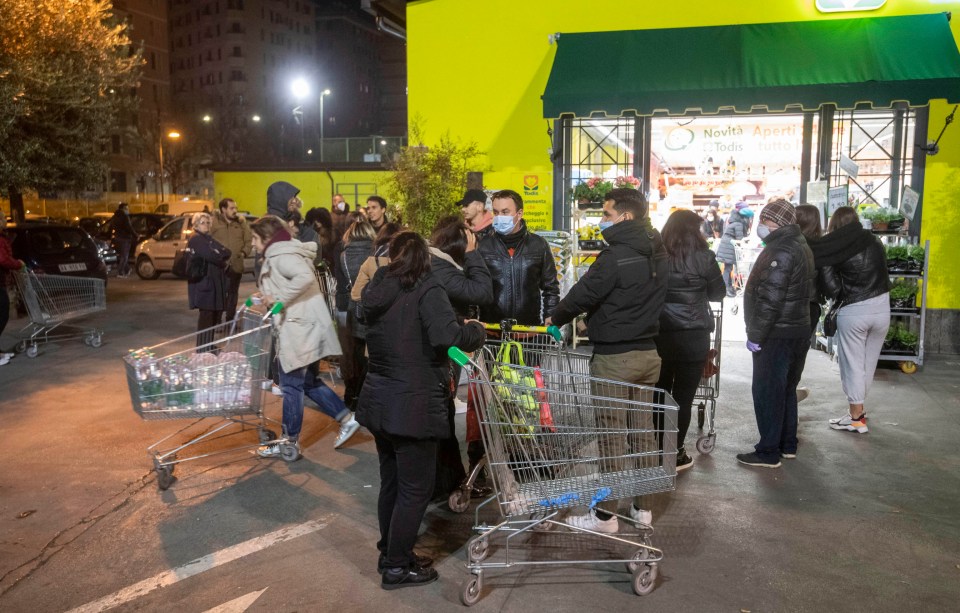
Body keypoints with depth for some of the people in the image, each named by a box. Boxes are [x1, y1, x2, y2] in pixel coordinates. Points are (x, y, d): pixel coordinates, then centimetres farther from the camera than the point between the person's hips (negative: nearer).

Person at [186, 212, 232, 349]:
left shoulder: (209, 239, 20)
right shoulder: (196, 240, -7)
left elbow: (227, 253, 8)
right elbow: (211, 256, -20)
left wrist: (219, 255, -11)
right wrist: (223, 263, -3)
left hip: (216, 282, 9)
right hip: (204, 283, -9)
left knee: (216, 313, 10)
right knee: (206, 314, -8)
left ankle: (209, 346, 20)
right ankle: (203, 349, -3)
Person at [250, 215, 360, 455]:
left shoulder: (280, 255, -13)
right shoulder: (279, 254, 20)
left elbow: (305, 276, -30)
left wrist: (279, 298, -24)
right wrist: (270, 297, 9)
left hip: (299, 329, -10)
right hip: (300, 327, 10)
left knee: (291, 385, 0)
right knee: (308, 382, 16)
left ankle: (290, 442, 10)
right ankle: (347, 418, 19)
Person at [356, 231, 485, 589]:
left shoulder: (377, 290, 8)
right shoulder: (425, 291, -15)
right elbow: (448, 337, -28)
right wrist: (476, 331, -11)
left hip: (379, 402, 8)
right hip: (413, 407, -8)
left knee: (391, 481, 20)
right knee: (416, 488, 5)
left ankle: (390, 552, 34)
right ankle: (397, 566, 15)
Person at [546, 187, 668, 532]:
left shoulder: (615, 257, -19)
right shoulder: (658, 255, 8)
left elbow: (584, 293, -15)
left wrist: (556, 318, 4)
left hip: (614, 357, -8)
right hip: (648, 352, 8)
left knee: (612, 434, 0)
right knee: (643, 429, 14)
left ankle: (606, 513, 9)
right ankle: (642, 505, 25)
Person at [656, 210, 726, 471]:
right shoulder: (703, 257, -7)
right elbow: (717, 294, 6)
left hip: (658, 333, 3)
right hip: (692, 336, -2)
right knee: (683, 397, 6)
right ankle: (675, 454, 13)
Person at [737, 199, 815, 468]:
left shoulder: (780, 251, -19)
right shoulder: (801, 247, 14)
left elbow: (770, 299, -24)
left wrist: (755, 335, -18)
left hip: (777, 335, -10)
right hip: (799, 331, 10)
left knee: (767, 392, -3)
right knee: (787, 389, 18)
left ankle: (768, 453, 2)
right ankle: (787, 445, 28)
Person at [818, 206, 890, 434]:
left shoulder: (832, 251, -12)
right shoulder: (874, 242, 2)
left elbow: (832, 290, -12)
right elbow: (884, 275, 7)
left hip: (853, 312, -4)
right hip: (881, 308, 4)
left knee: (853, 364, 7)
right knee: (868, 364, 16)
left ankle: (856, 417, 12)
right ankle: (858, 408, 28)